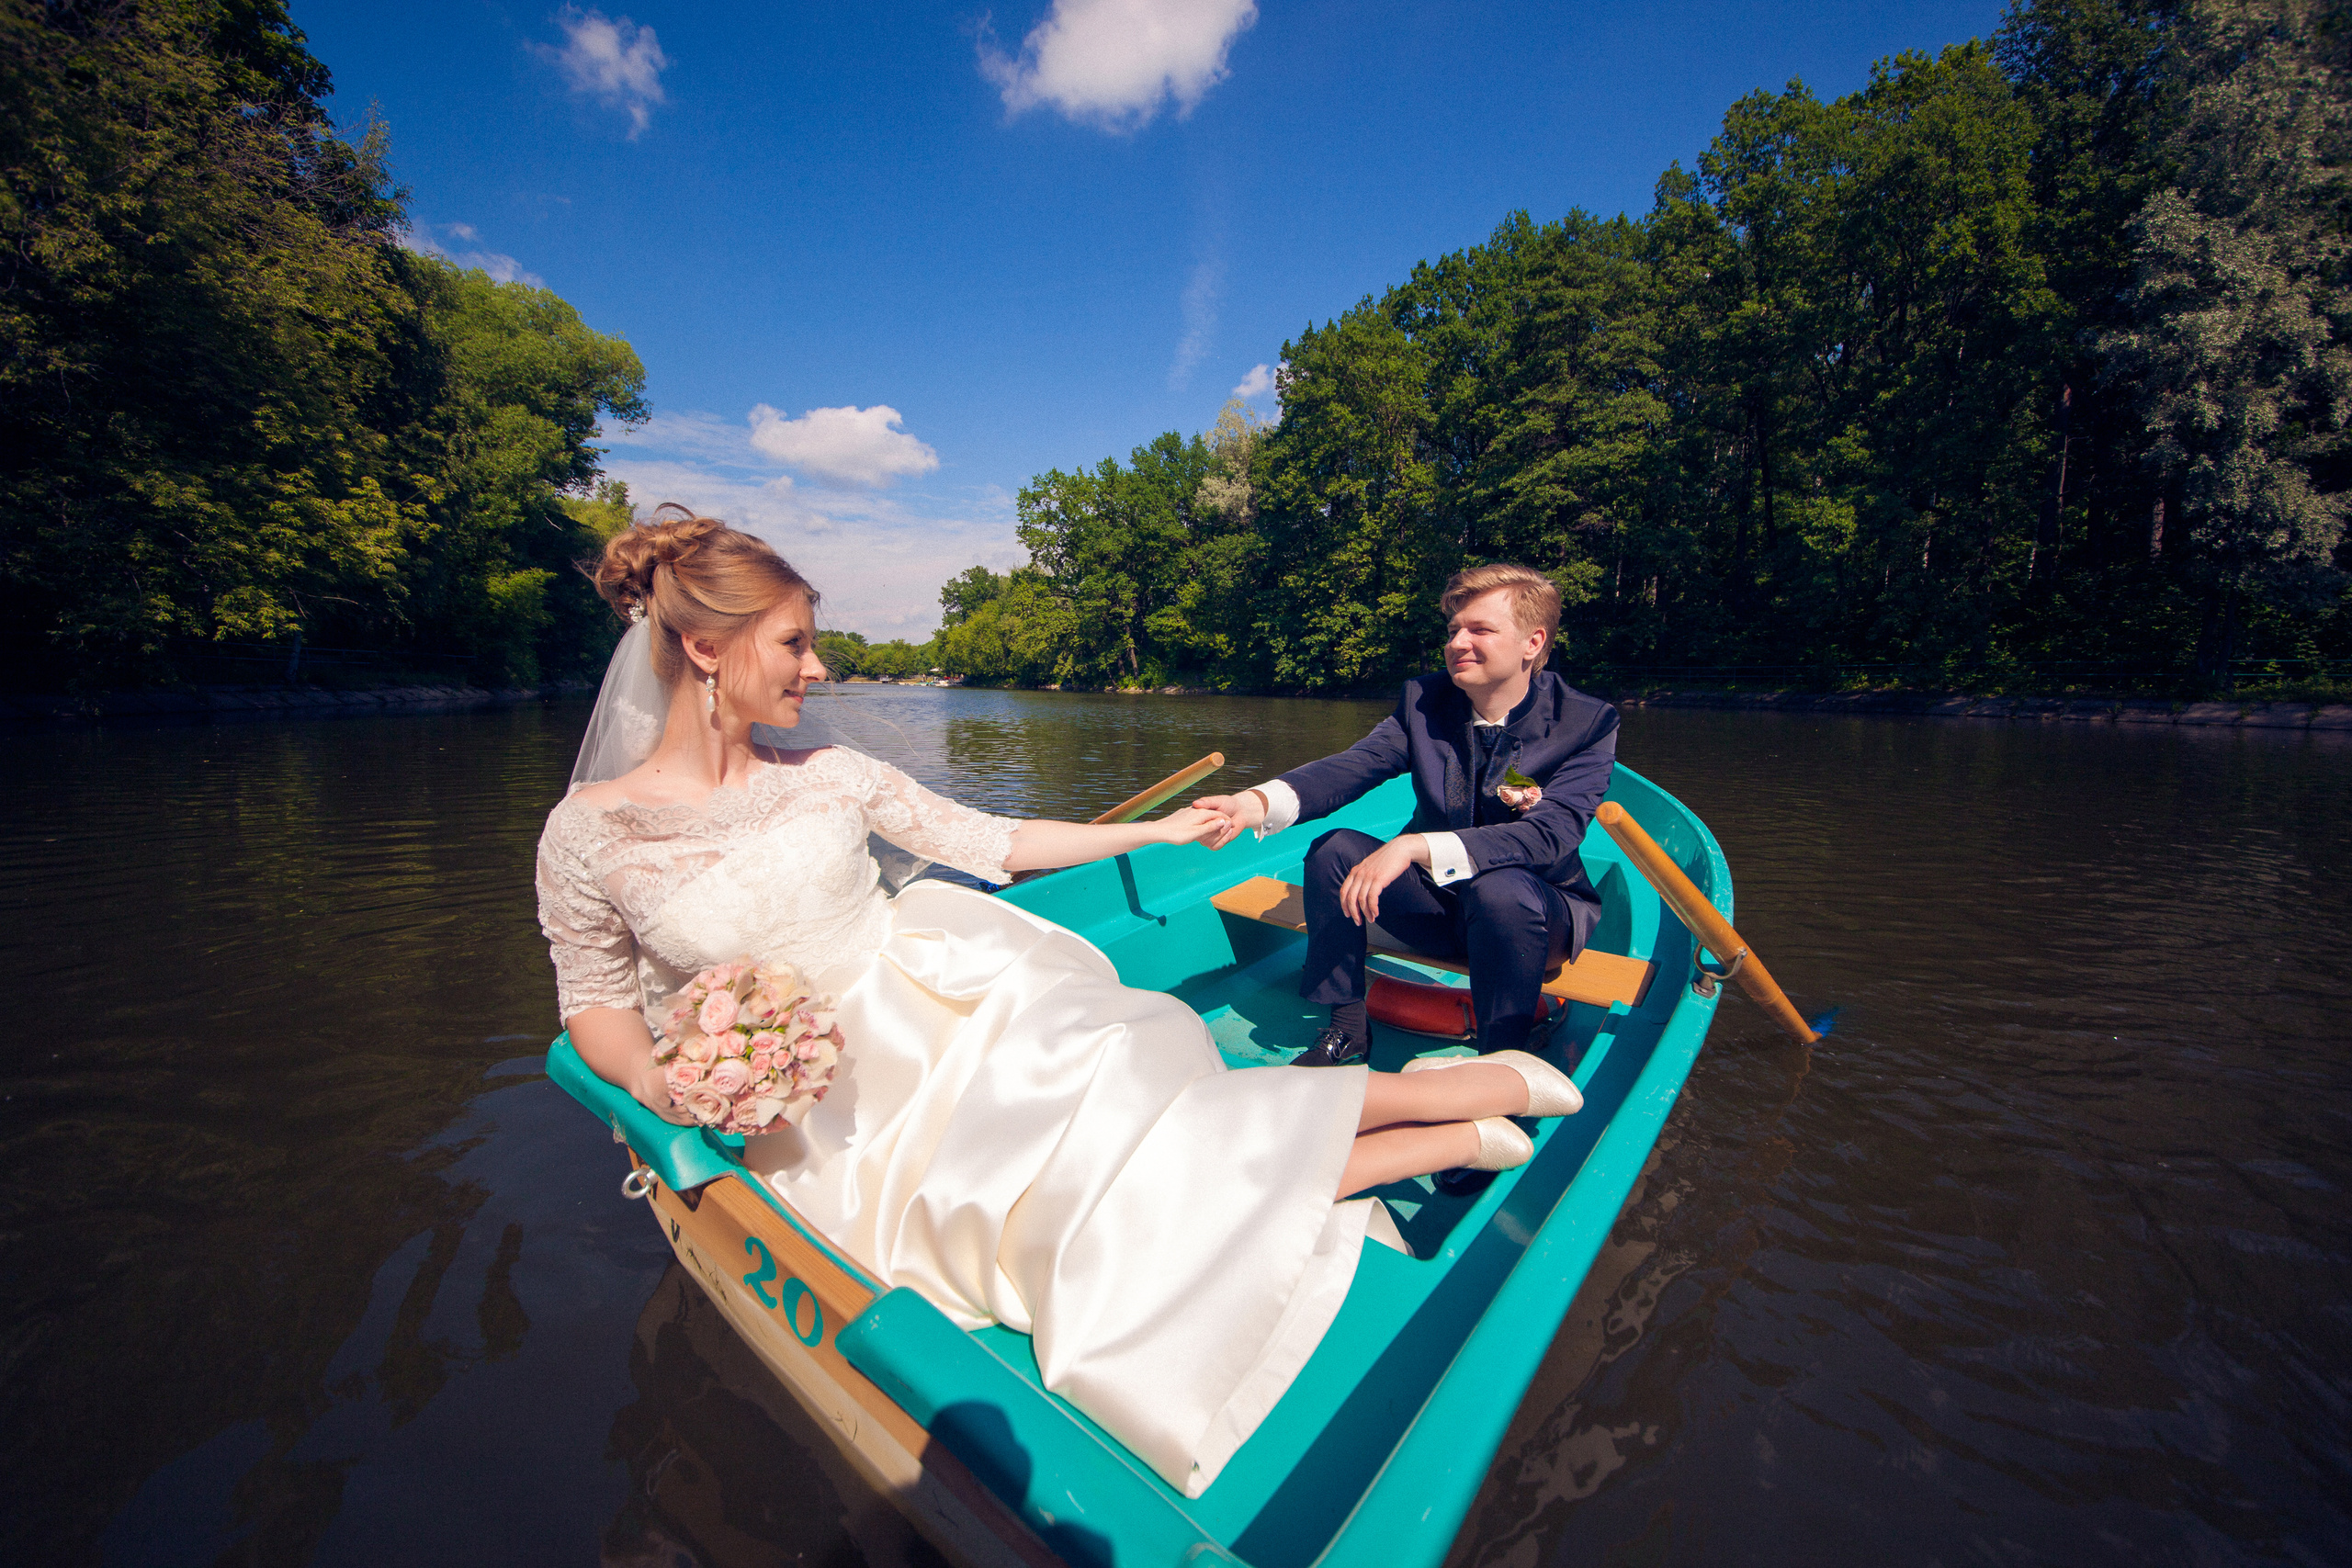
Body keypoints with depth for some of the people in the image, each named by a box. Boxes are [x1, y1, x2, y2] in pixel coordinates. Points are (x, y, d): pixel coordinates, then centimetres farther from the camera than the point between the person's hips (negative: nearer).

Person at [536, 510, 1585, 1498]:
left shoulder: (826, 776, 1)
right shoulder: (589, 832, -7)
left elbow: (988, 843, 7)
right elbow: (595, 1006, 4)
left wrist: (1155, 831, 12)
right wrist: (659, 1082, -19)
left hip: (954, 1016, 3)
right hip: (836, 1116, -3)